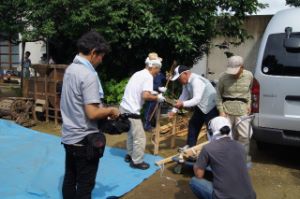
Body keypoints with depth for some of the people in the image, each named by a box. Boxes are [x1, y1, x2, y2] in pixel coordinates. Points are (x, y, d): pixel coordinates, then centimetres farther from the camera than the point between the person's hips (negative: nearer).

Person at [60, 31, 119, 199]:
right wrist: (111, 110, -9)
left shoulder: (70, 69, 6)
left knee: (69, 180, 19)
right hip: (84, 139, -9)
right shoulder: (89, 75, -22)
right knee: (85, 185, 6)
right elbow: (92, 113, -26)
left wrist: (102, 109, 11)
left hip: (69, 136, 9)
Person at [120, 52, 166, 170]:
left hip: (124, 108, 10)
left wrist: (152, 93, 18)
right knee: (140, 138, 3)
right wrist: (157, 98, -9)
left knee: (131, 134, 25)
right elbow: (145, 96, -26)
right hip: (131, 112, -9)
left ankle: (130, 155, 38)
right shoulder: (148, 77, -14)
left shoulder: (139, 74, 13)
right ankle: (137, 161, 14)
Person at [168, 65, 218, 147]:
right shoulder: (186, 82, -1)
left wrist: (183, 104, -46)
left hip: (211, 107, -10)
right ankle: (189, 148, 26)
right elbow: (183, 97, 4)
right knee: (193, 125, 14)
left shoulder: (196, 81, -30)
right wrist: (174, 110, -1)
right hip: (200, 107, 10)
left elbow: (197, 99, -37)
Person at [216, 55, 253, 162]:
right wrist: (221, 111, -5)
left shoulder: (249, 76, -4)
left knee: (244, 135, -4)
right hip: (227, 109, 0)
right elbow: (218, 94, -2)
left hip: (242, 109, 1)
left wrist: (249, 104, 7)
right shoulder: (224, 77, -11)